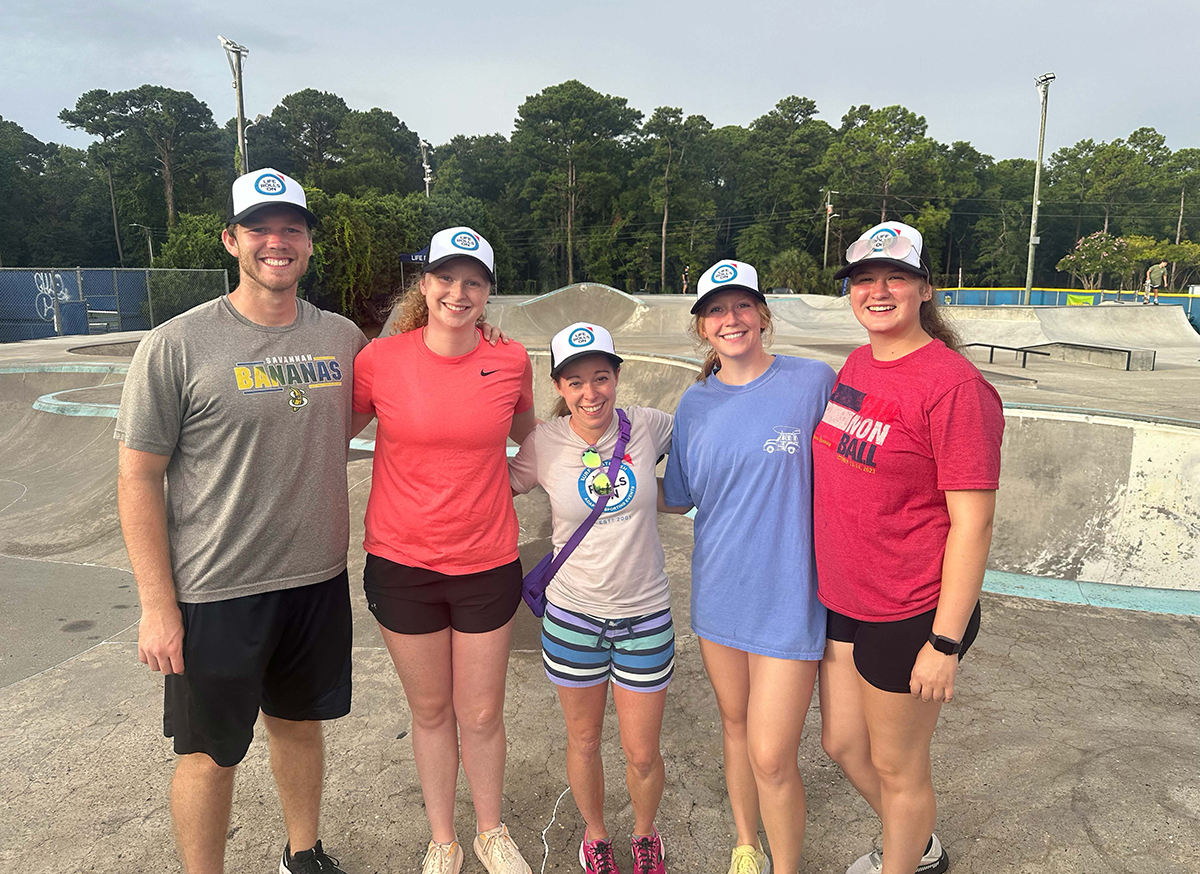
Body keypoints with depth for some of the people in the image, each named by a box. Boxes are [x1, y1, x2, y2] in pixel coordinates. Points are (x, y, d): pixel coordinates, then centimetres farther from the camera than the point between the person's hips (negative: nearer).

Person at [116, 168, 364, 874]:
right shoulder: (177, 345, -11)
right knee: (211, 754, 11)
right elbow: (138, 478, -9)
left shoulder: (343, 337, 2)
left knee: (300, 725, 21)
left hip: (320, 579, 4)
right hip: (216, 593, -4)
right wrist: (158, 605, -11)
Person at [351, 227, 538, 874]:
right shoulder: (380, 360, -8)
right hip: (401, 564, 0)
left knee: (482, 715, 13)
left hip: (487, 565, 1)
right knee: (430, 711, 17)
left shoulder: (511, 362, -4)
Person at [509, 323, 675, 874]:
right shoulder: (543, 444, -9)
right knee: (584, 742, 18)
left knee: (642, 754, 11)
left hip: (646, 615, 0)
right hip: (573, 615, 0)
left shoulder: (647, 427, -8)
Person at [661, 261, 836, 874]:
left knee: (771, 758, -2)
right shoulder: (695, 405, 3)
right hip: (718, 592, 4)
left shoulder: (814, 381, -8)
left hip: (787, 597, -4)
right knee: (734, 725, 20)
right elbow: (678, 498, 12)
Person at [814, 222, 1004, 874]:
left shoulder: (954, 385, -20)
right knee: (841, 742, 23)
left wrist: (944, 643, -18)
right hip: (843, 601, 9)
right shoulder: (856, 364, 6)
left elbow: (972, 524, -20)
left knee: (896, 767, 12)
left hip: (910, 617, -8)